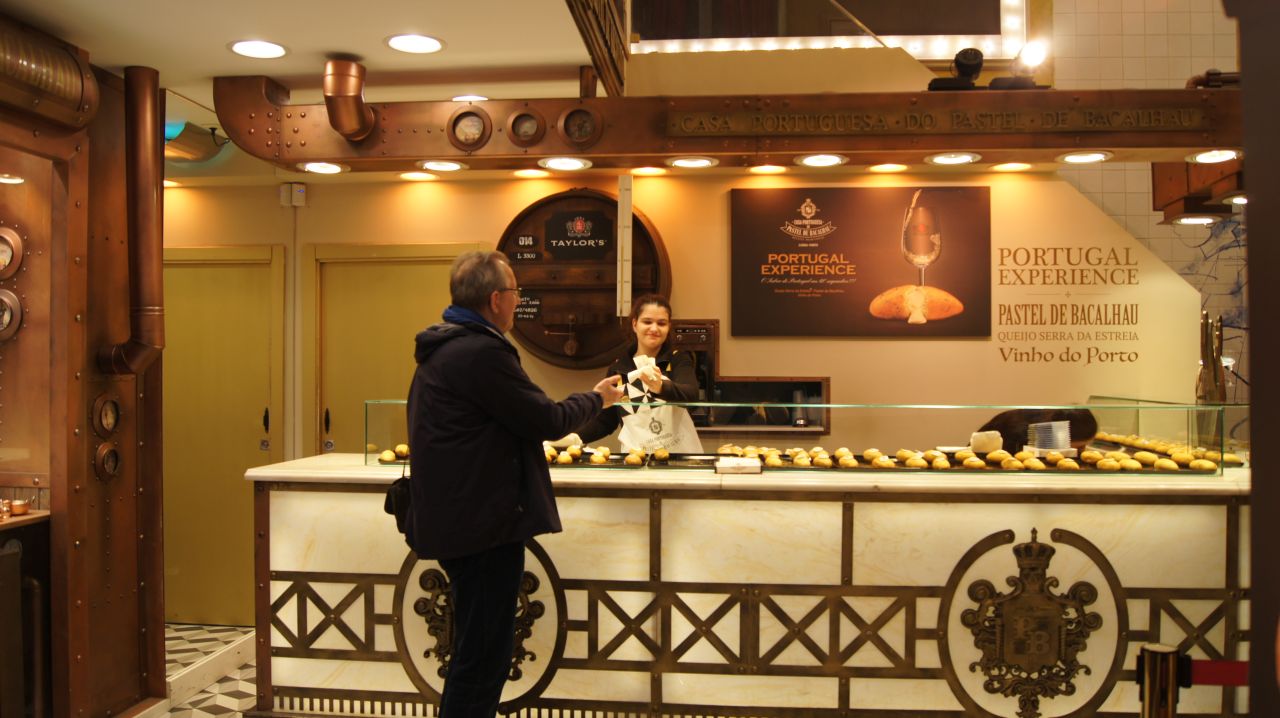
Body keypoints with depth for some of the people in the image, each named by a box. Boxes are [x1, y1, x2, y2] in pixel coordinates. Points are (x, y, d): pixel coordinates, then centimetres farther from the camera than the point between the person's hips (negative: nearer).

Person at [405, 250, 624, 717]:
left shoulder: (442, 347, 12)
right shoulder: (481, 352, -21)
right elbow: (549, 421, -16)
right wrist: (598, 398, 0)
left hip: (455, 518, 11)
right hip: (483, 524, -11)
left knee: (476, 651, 21)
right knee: (483, 657, 0)